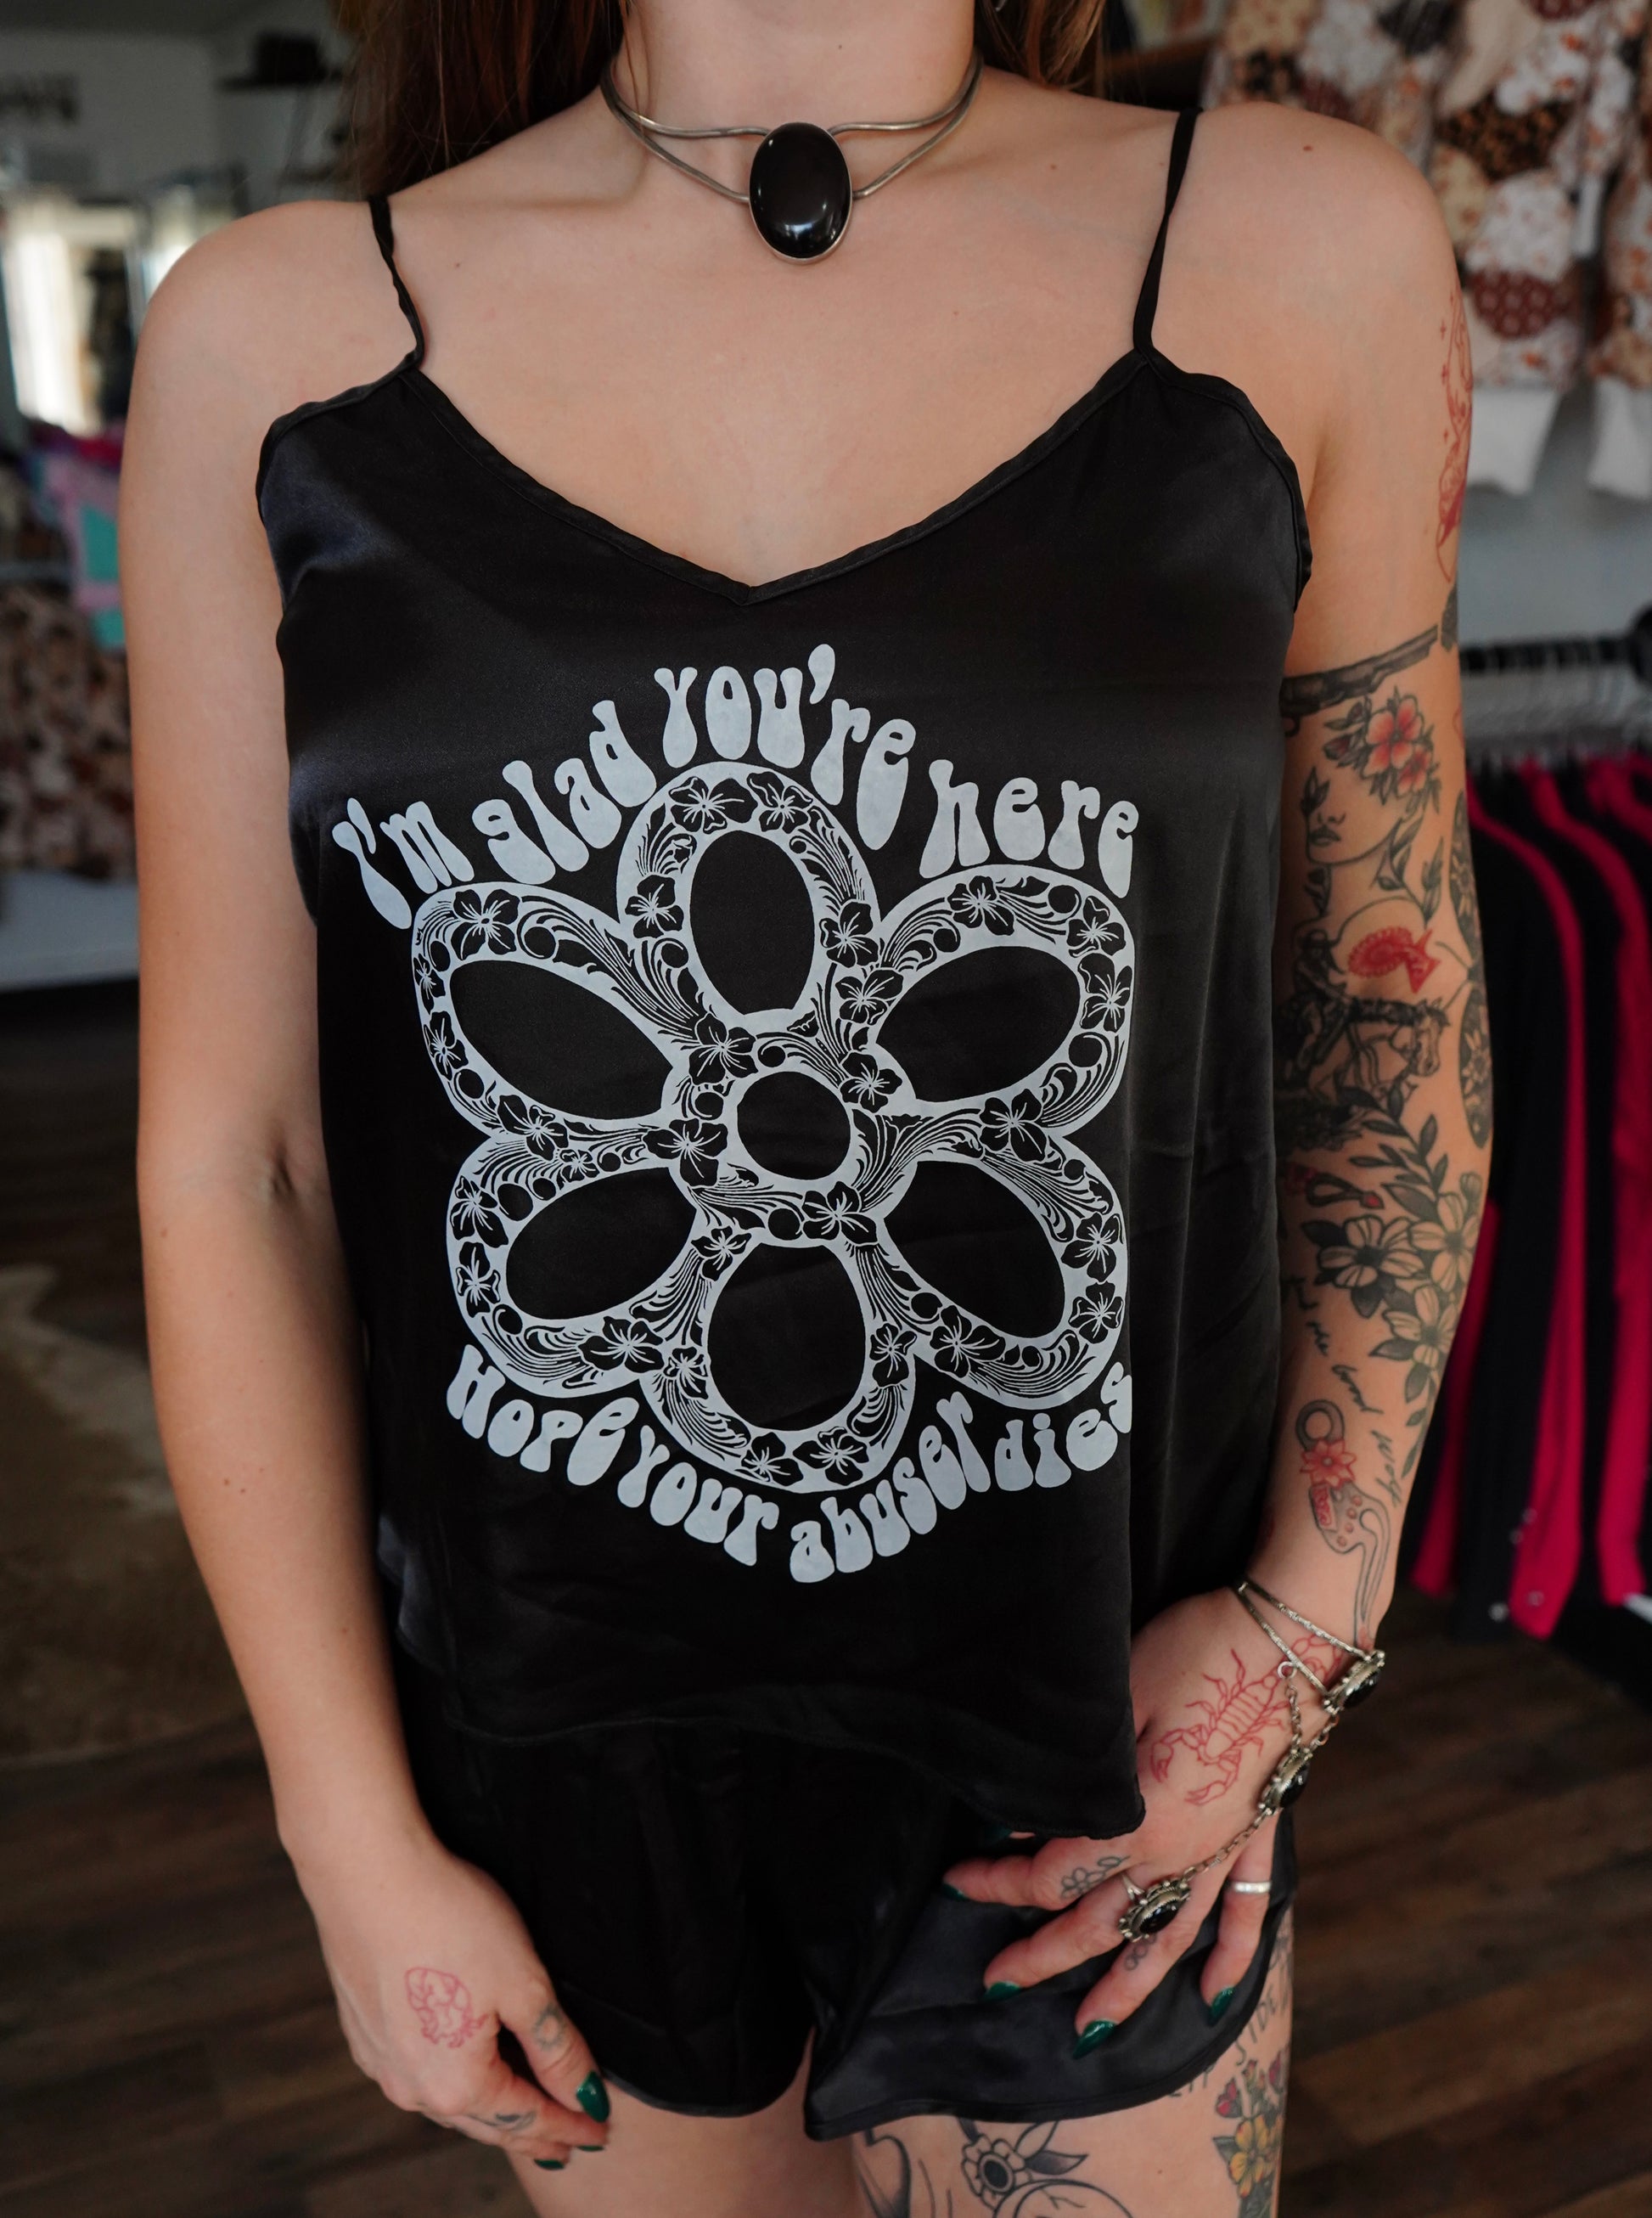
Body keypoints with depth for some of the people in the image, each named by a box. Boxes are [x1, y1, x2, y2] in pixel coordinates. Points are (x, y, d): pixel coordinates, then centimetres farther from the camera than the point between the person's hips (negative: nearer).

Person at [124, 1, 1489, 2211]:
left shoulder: (1303, 254, -8)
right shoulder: (278, 338, -8)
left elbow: (1393, 995, 1)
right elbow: (231, 1155, -6)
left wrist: (1317, 1608, -5)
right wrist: (358, 1842, -3)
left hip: (1080, 1725, 0)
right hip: (555, 1729, 1)